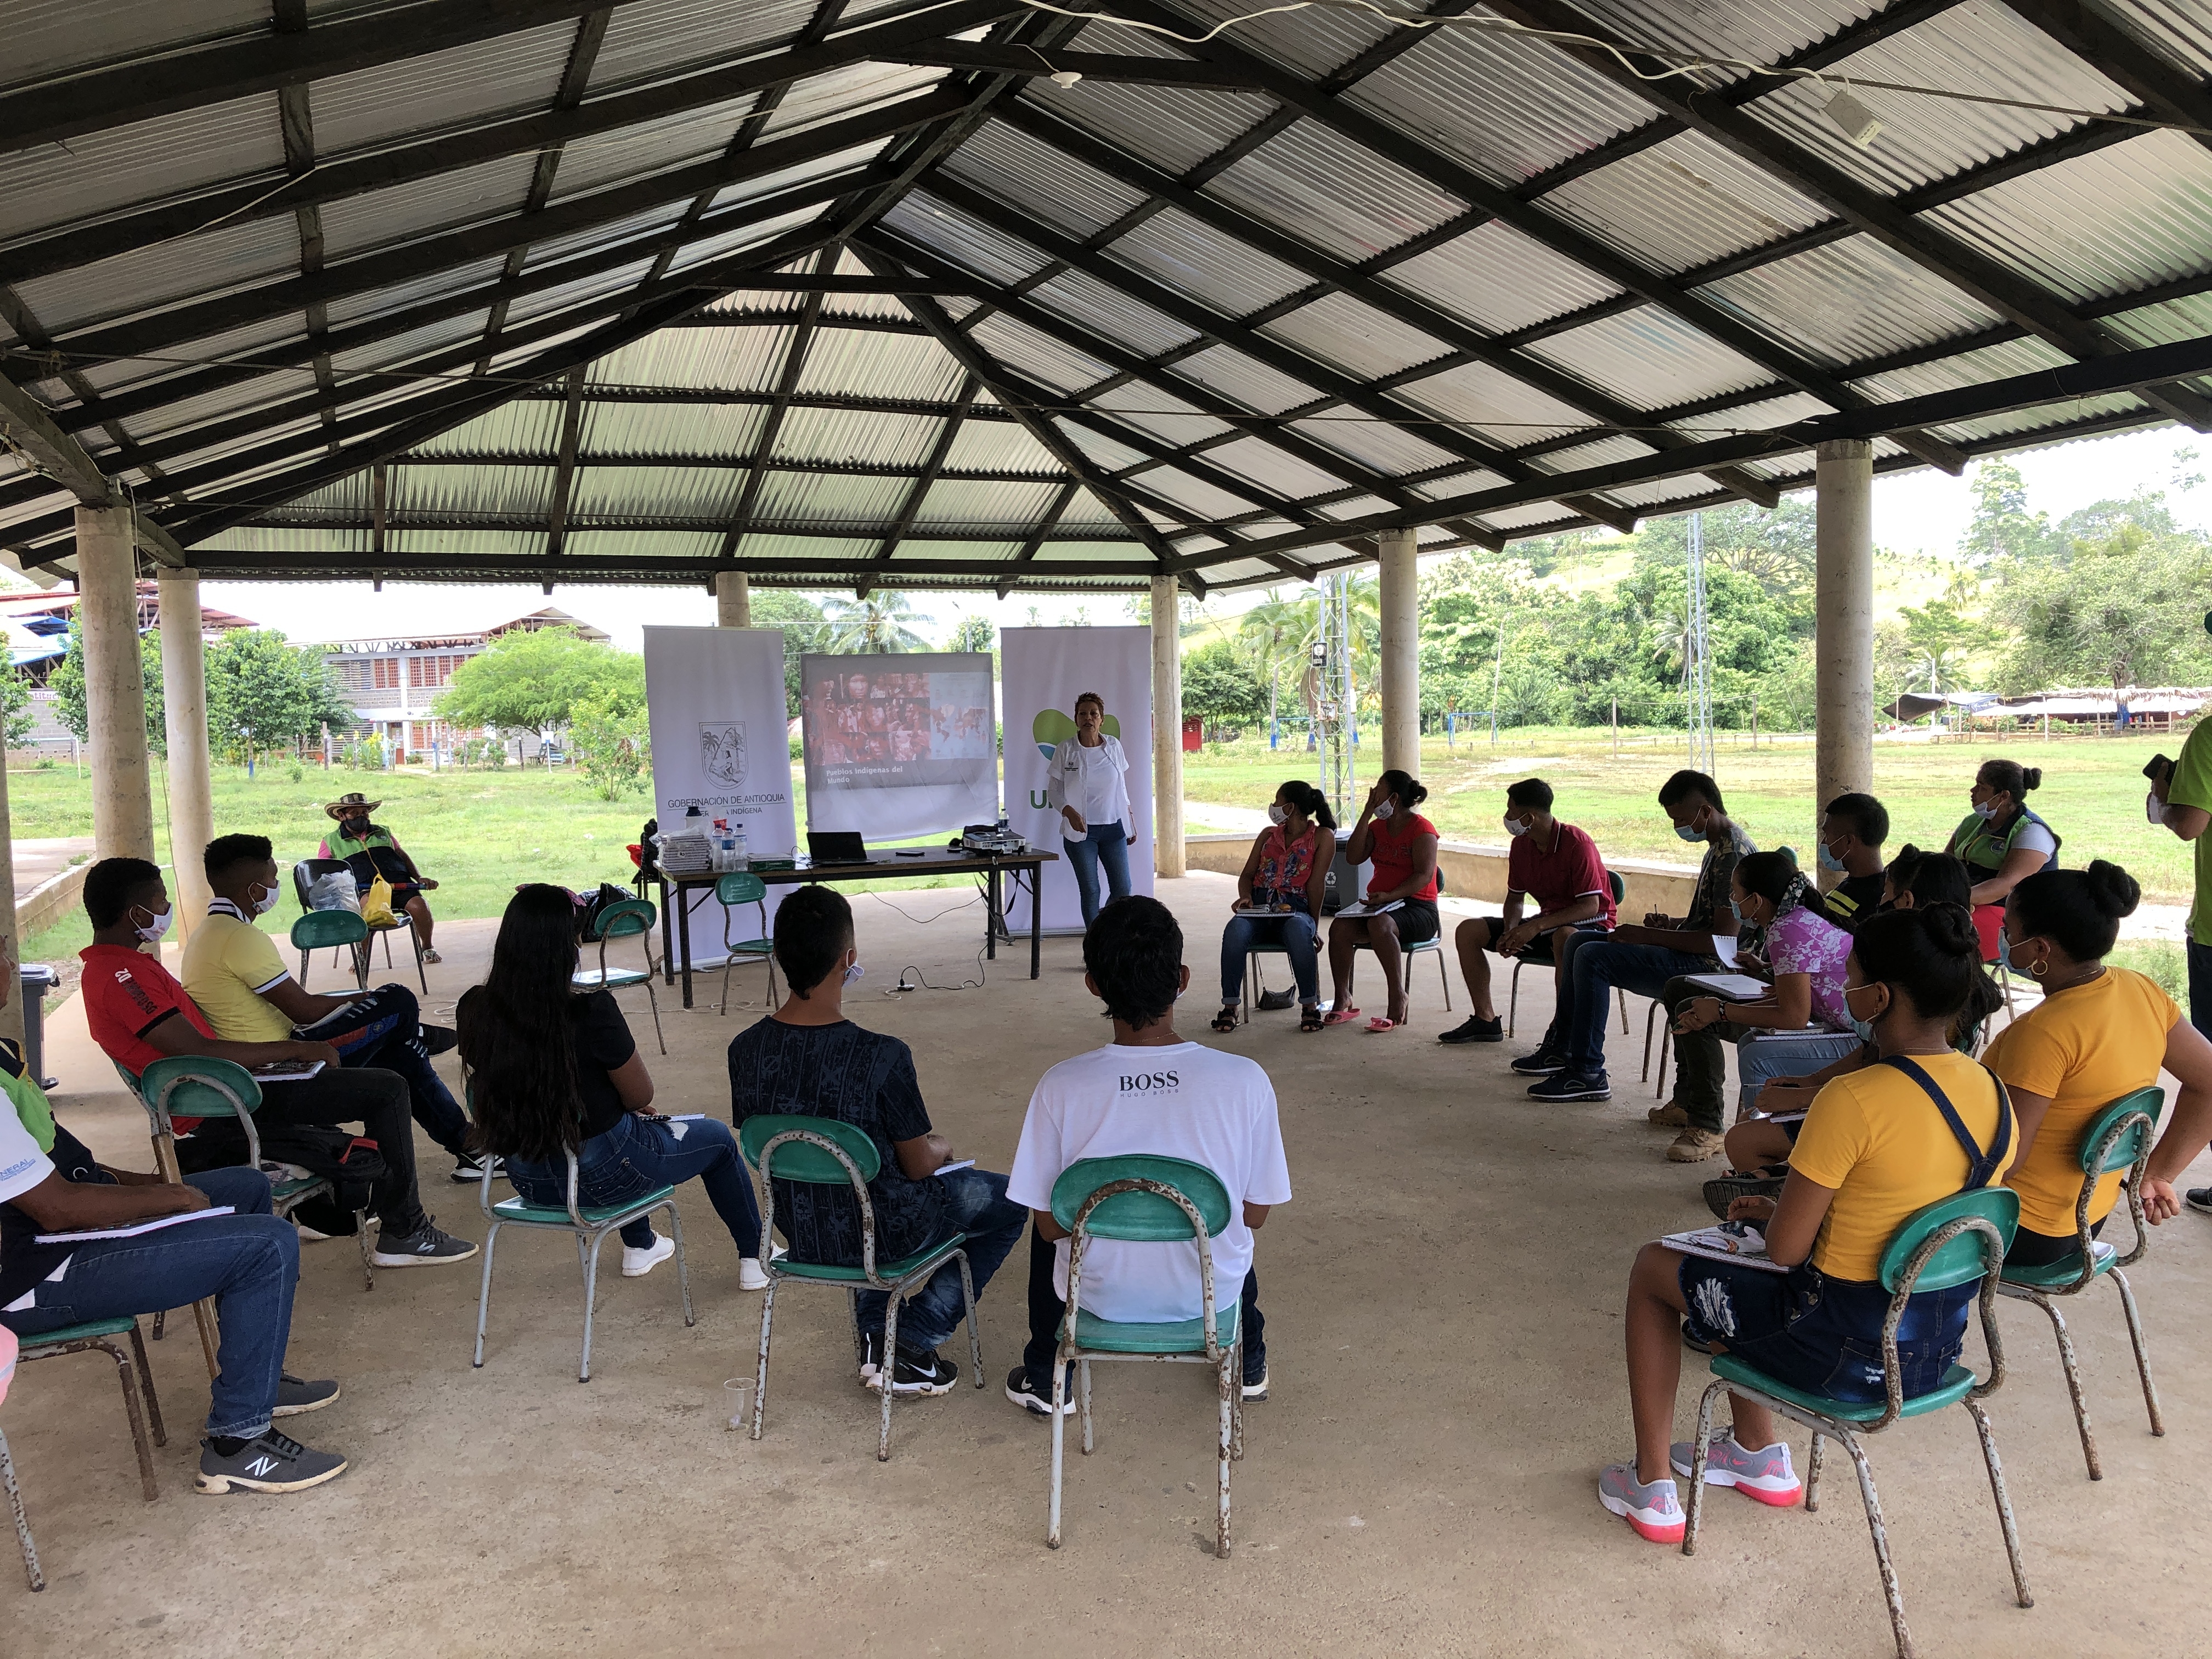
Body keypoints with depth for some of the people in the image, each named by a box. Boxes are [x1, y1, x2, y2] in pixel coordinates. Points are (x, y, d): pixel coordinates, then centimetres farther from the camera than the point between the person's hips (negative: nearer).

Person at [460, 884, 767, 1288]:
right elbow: (641, 1096, -14)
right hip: (601, 1176, -6)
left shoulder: (475, 1010, -11)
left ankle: (639, 1247, 52)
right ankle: (755, 1259, 35)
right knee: (718, 1138, 22)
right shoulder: (590, 1011, -28)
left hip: (528, 1180, 6)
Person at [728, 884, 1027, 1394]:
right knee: (1011, 1203, 18)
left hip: (797, 1231, 6)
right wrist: (942, 1146, 9)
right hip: (881, 1236, -6)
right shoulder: (882, 1056, -30)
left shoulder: (745, 1050, -14)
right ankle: (910, 1346, 14)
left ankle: (874, 1334, 33)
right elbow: (919, 1164, -17)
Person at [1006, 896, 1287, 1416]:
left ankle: (1043, 1376, 44)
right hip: (1210, 1292, 1)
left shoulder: (1061, 1086, -22)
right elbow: (1256, 1214, -8)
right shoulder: (1245, 1080, -21)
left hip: (1101, 1294, 0)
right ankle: (1249, 1362, 49)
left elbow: (1050, 1224, -10)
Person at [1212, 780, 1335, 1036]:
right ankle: (1230, 1007, -28)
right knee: (1235, 930, -32)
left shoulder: (1322, 836, 5)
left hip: (1295, 910, -4)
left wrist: (1314, 925, -4)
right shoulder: (1268, 835, 22)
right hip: (1259, 909, 4)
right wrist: (1245, 896, -3)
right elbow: (1247, 874, 19)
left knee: (1298, 931, -41)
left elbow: (1316, 884, -1)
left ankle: (1310, 1006, -26)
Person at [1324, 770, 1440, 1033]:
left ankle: (1397, 997, -30)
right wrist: (1366, 815, 0)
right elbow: (1353, 858, 3)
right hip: (1378, 905, 6)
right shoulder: (1378, 826, 16)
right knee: (1339, 927, -23)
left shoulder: (1422, 829, -6)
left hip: (1417, 907, -6)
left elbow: (1424, 875, -15)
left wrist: (1390, 896, -29)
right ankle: (1343, 999, -15)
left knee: (1379, 925, -39)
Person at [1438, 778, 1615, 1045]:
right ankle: (1485, 1020, 2)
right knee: (1468, 931, 0)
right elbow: (1515, 897, 10)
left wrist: (1537, 926, -34)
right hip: (1548, 922, 8)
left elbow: (1590, 906, -26)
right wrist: (1510, 932, -12)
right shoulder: (1521, 845, 0)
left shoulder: (1577, 844, -23)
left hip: (1593, 923, -8)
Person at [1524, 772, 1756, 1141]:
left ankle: (1587, 1073, -15)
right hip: (1693, 956, 11)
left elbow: (1723, 938, -24)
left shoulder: (1733, 854, -19)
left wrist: (1648, 936, -19)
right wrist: (1671, 924, 6)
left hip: (1709, 966, -11)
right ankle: (1560, 1047, 14)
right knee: (1577, 942, 10)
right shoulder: (1719, 846, 14)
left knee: (1593, 958, -22)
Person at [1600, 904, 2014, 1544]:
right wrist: (1782, 1210, 12)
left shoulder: (1853, 1101, -27)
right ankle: (1759, 1452, 38)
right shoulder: (1994, 1095, -2)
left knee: (1654, 1267, 15)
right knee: (1729, 1262, 29)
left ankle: (1652, 1487, 22)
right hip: (1938, 1349, 8)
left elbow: (1786, 1248, -20)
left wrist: (1773, 1215, 3)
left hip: (1845, 1357, -8)